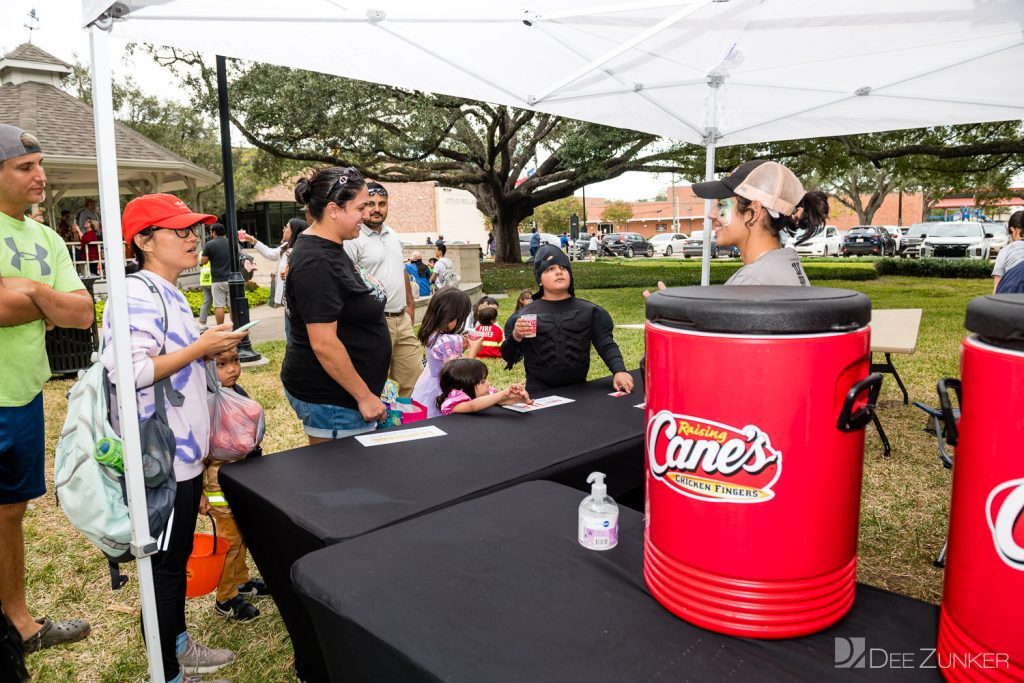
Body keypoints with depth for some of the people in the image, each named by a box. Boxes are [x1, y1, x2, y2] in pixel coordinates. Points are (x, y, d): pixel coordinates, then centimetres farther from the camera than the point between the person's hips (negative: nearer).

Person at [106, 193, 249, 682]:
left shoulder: (168, 293, 13)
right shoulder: (138, 295, -18)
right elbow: (128, 372, -29)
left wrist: (210, 350, 11)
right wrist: (199, 348, -22)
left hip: (183, 452, 10)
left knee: (176, 556, 21)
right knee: (164, 564, 4)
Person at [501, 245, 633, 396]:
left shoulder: (589, 311, 7)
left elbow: (607, 345, 2)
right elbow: (509, 358, 5)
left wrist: (619, 371, -16)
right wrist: (516, 337, -14)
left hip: (579, 391, 1)